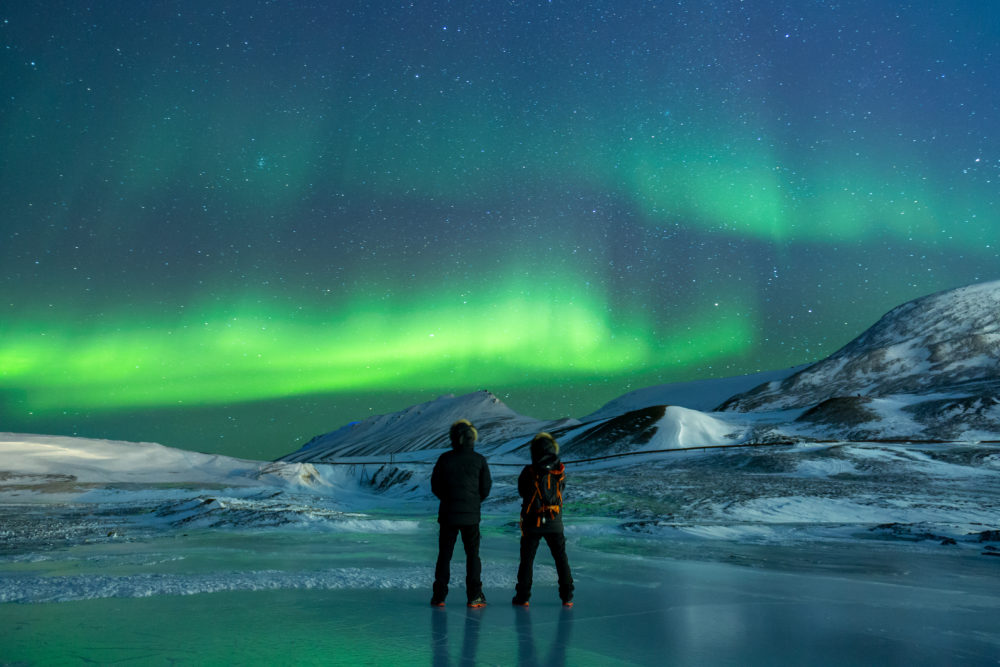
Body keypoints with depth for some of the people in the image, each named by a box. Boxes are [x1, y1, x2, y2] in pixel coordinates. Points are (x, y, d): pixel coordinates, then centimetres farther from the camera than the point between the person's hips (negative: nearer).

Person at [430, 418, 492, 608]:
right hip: (471, 514, 0)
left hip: (448, 513, 0)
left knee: (444, 555, 10)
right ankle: (475, 596, 8)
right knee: (473, 555, 10)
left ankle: (439, 596, 12)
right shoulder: (479, 459, -5)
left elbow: (435, 486, 2)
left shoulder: (445, 458, -5)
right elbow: (486, 487, 0)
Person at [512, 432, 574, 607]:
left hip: (532, 522, -2)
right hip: (554, 522, 2)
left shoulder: (529, 472, -12)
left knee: (527, 560, 9)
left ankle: (522, 596, 12)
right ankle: (567, 597, 13)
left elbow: (521, 492, 2)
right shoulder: (560, 471, -5)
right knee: (561, 560, 14)